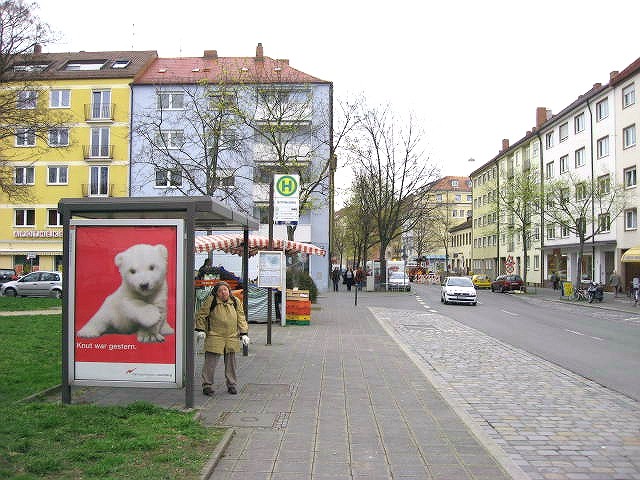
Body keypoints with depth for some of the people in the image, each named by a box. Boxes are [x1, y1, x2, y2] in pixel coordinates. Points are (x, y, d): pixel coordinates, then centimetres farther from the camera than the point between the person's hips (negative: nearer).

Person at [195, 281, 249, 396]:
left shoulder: (235, 302, 6)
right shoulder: (211, 300, -5)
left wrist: (244, 333, 5)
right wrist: (200, 329, -1)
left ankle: (232, 385, 22)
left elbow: (241, 318, 10)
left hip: (232, 337, 3)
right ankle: (207, 385, 9)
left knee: (231, 362, 11)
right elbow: (201, 314, 3)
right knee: (211, 362, -3)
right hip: (214, 337, -3)